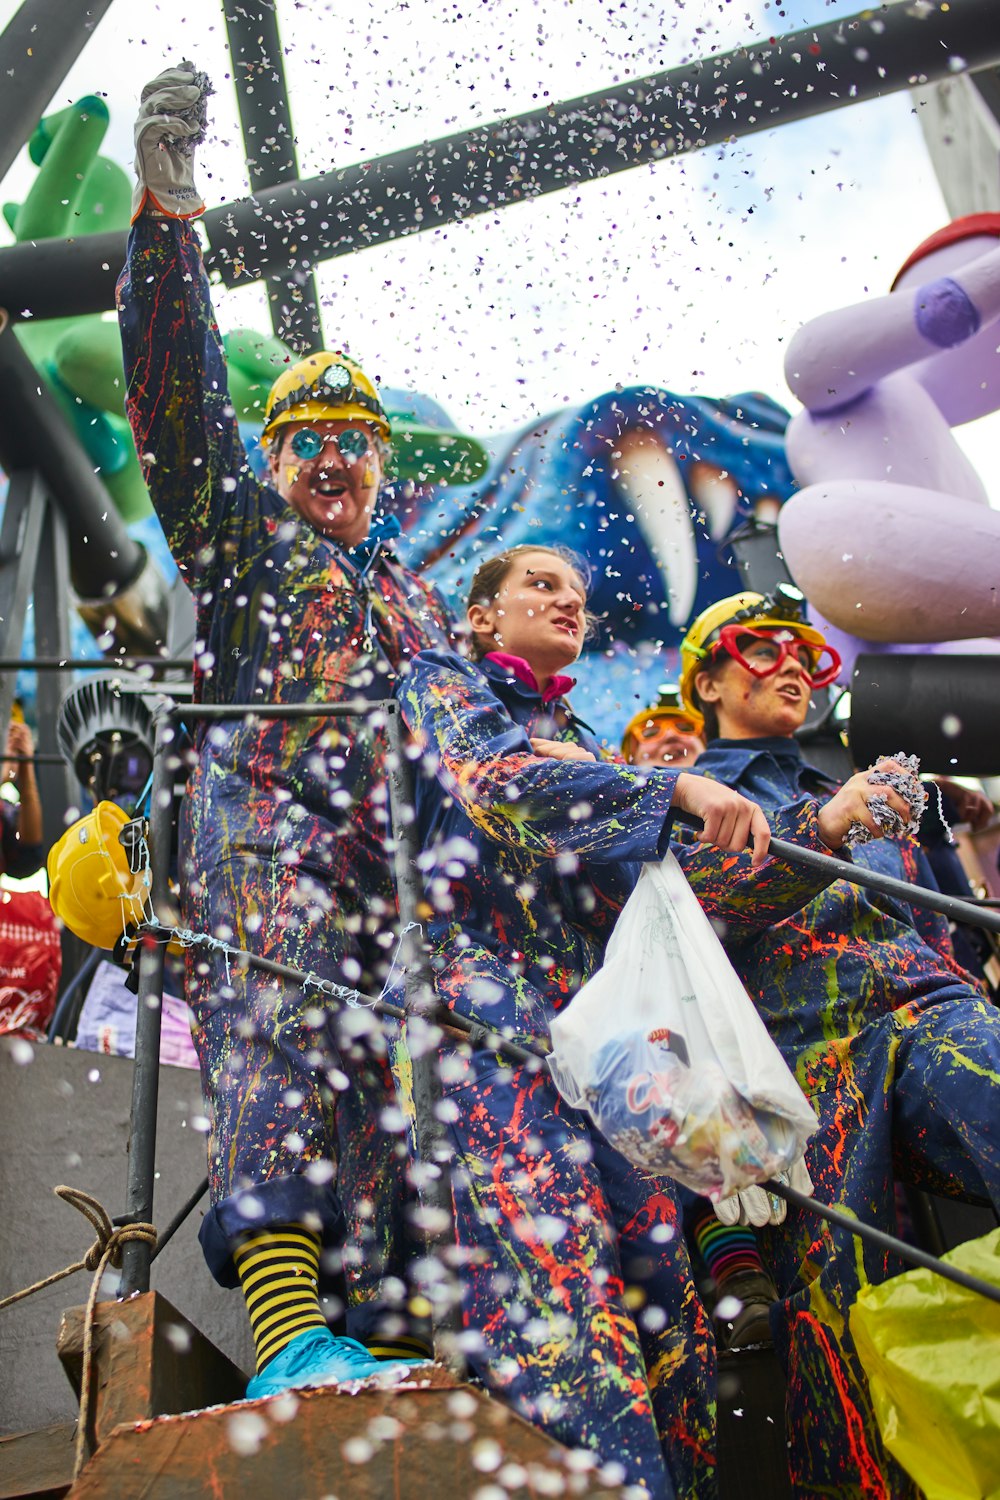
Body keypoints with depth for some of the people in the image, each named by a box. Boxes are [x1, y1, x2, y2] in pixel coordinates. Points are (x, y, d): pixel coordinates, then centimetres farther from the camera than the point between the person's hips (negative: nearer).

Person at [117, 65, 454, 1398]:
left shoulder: (422, 605, 33)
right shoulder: (241, 534, 20)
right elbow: (177, 398, 6)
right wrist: (165, 213, -4)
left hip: (399, 862, 5)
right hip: (265, 826, -5)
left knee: (393, 1079, -6)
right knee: (282, 1014, -30)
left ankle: (391, 1353, -8)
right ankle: (288, 1328, -41)